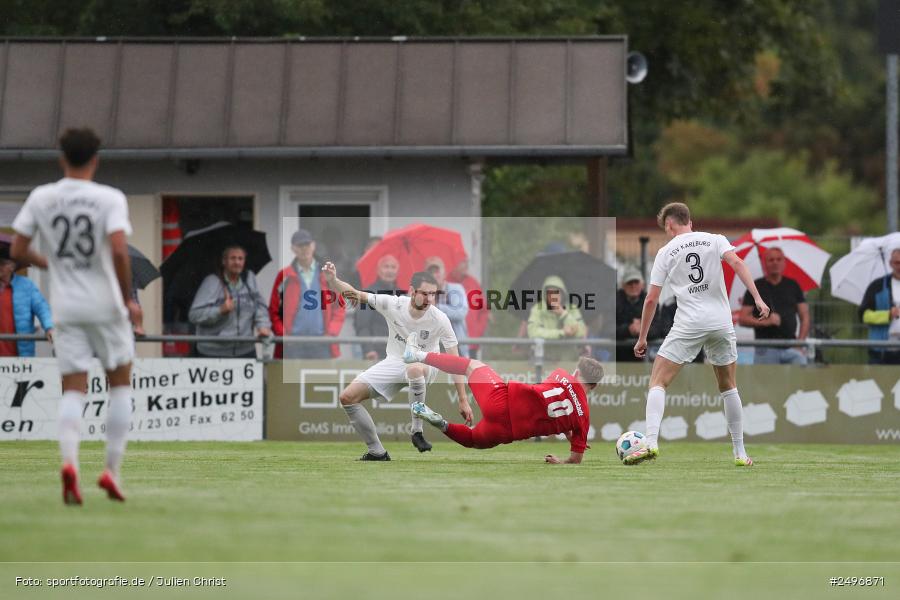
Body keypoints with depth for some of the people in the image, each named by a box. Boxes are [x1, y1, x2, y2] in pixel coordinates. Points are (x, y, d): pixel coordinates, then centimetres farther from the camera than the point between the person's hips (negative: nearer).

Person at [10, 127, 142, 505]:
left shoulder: (40, 198, 2)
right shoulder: (110, 199, -8)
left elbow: (17, 251, 4)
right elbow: (118, 250, -19)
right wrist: (128, 299, -8)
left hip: (65, 307, 2)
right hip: (105, 305, -2)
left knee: (73, 389, 4)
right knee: (120, 382, 13)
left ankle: (69, 460, -21)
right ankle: (112, 470, 7)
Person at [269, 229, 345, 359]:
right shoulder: (285, 276, 7)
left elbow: (339, 307, 10)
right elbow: (274, 310, 8)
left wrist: (331, 333, -3)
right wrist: (283, 335, -5)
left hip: (322, 342, 1)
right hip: (293, 343, -1)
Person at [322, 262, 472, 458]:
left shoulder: (439, 320, -21)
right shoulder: (392, 304, -18)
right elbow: (353, 294, -15)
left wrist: (463, 400, -18)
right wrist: (332, 280, -36)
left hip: (425, 366, -3)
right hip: (394, 362, 3)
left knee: (415, 369, -43)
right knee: (347, 397, -10)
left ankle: (417, 432, -25)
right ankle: (377, 452, 2)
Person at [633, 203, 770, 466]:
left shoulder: (666, 252, 7)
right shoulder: (714, 240, 10)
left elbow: (651, 299, 6)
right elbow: (737, 263, -10)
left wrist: (642, 338, 13)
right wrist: (757, 298, -15)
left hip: (688, 325, -3)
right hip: (722, 323, 3)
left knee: (658, 382, 1)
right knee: (729, 387, 18)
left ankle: (651, 442, -19)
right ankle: (740, 453, 17)